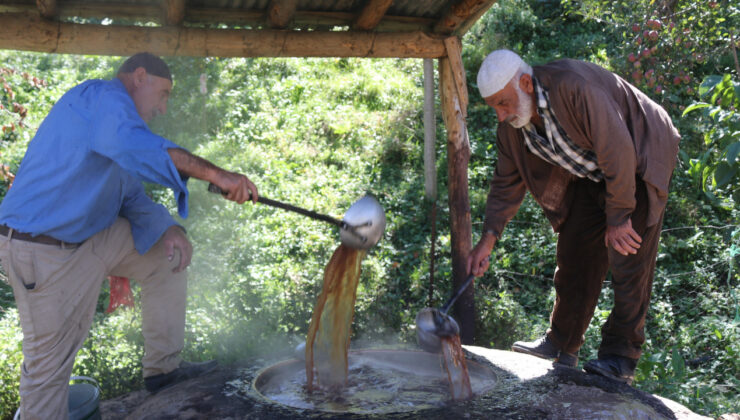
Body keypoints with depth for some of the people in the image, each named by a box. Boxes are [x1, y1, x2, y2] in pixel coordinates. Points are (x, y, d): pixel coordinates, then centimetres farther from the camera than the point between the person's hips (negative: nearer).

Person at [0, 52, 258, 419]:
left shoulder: (113, 114, 16)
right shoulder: (103, 96, -16)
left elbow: (131, 196, 14)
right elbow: (131, 144, -40)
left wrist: (168, 228, -5)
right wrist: (215, 174, -44)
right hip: (43, 251, -10)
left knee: (168, 255, 9)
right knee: (49, 364, -1)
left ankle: (162, 367, 15)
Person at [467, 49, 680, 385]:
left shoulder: (574, 87, -35)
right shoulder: (511, 124, -10)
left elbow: (618, 151, -32)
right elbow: (507, 183, -1)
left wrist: (618, 217, -24)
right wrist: (488, 238, -9)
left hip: (638, 163, -7)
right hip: (591, 174, 7)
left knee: (628, 260, -12)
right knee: (574, 255, 5)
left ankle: (620, 358, -4)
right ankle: (561, 346, 17)